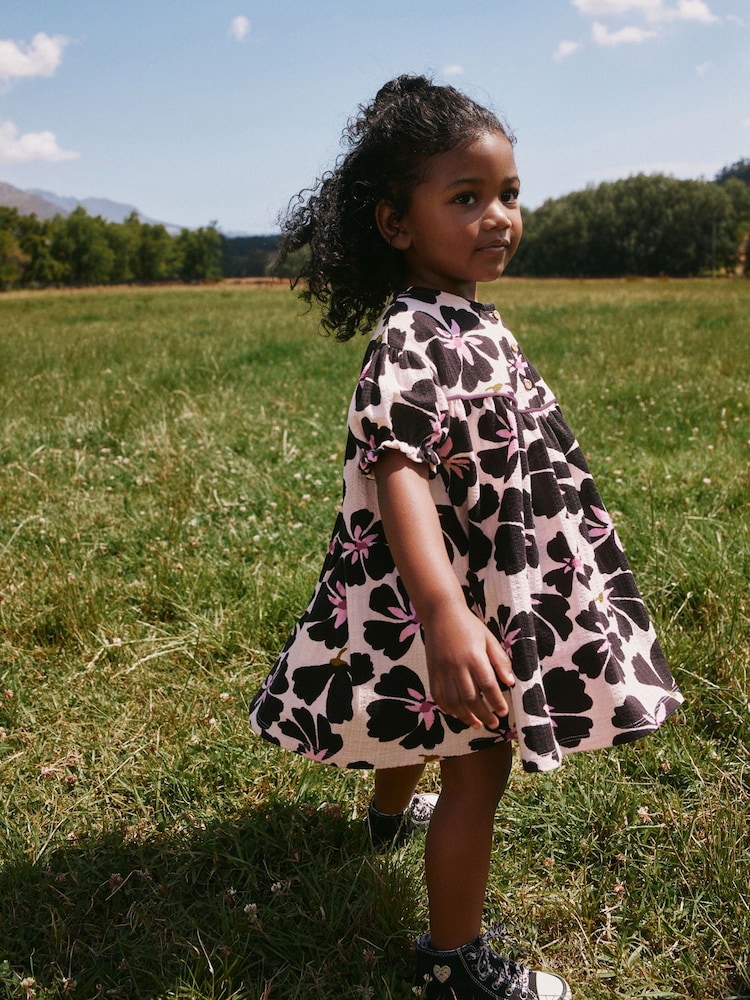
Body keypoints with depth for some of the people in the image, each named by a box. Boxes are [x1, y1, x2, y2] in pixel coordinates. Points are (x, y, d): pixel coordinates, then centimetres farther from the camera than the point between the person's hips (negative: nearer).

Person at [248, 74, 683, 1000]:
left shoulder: (471, 320, 5)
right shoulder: (409, 337, -26)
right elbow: (398, 472, -40)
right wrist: (444, 613, -53)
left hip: (498, 581, 10)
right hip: (448, 592, -10)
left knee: (430, 720, 31)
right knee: (480, 768, 3)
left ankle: (390, 804, 60)